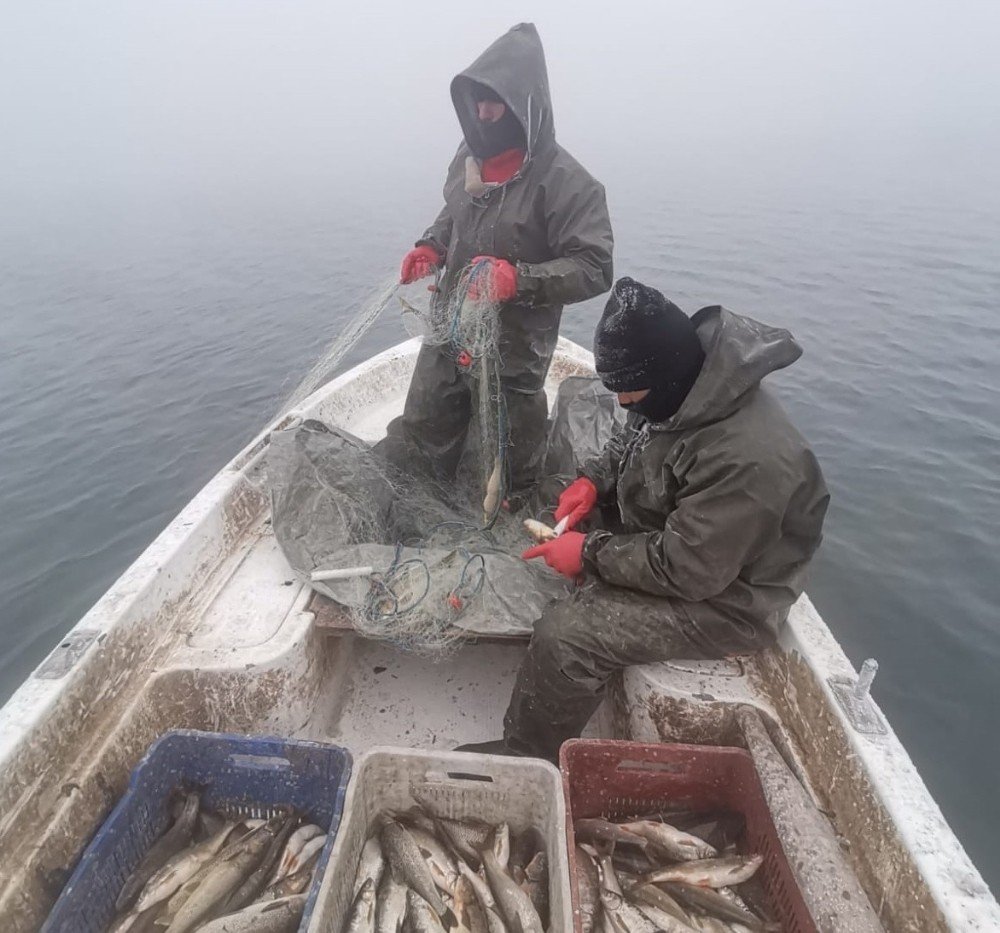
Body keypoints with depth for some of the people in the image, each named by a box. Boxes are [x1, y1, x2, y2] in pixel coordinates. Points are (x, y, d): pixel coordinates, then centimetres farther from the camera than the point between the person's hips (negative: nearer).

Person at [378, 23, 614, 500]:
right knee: (414, 443, 22)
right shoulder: (471, 154, 2)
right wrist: (430, 247, 0)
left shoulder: (563, 181, -20)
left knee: (508, 471, 15)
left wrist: (519, 278, -34)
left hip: (513, 350, -6)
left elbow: (594, 268, -21)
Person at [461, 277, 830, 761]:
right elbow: (631, 440, 13)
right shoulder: (685, 391, -7)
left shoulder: (743, 456, -35)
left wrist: (591, 553, -21)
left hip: (722, 598, -10)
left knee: (563, 637, -22)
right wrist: (595, 479, -4)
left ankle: (524, 758, 4)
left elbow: (686, 570, -30)